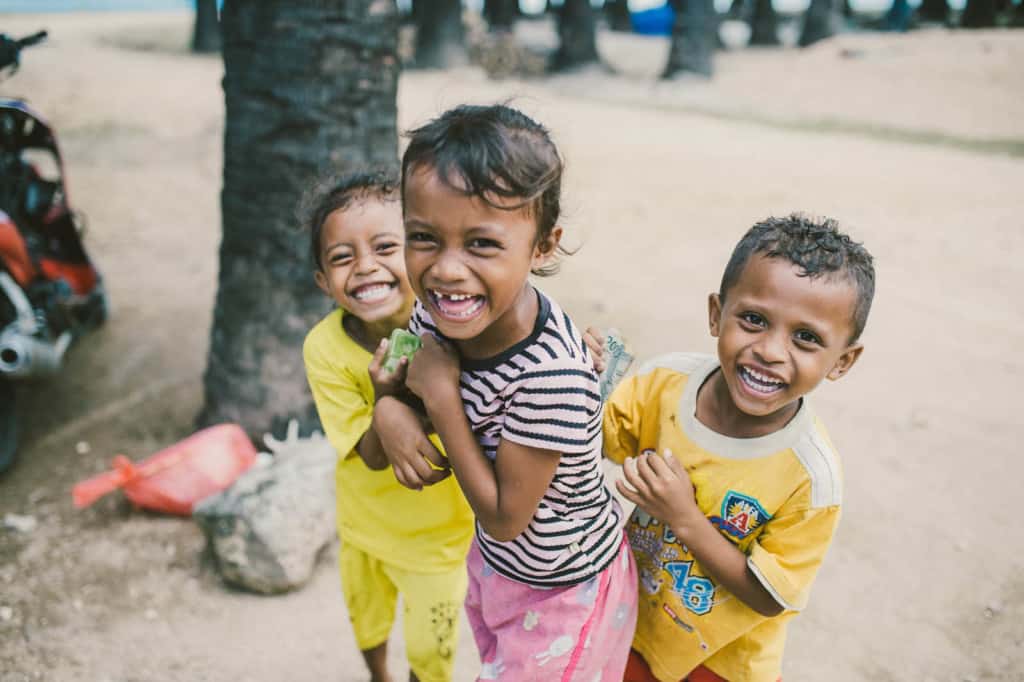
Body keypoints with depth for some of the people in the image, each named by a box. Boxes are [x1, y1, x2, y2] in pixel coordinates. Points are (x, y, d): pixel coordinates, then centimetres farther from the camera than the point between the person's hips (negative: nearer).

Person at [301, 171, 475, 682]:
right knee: (365, 623, 30)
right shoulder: (326, 348, -24)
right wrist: (387, 399, -43)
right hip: (364, 522, 2)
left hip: (438, 530, -2)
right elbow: (374, 456, -23)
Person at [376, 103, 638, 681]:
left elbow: (503, 519, -28)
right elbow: (396, 382, 2)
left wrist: (441, 394, -30)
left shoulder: (551, 375, -38)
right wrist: (391, 411, -20)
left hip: (565, 588, -6)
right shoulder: (437, 313, -18)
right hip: (496, 563, 7)